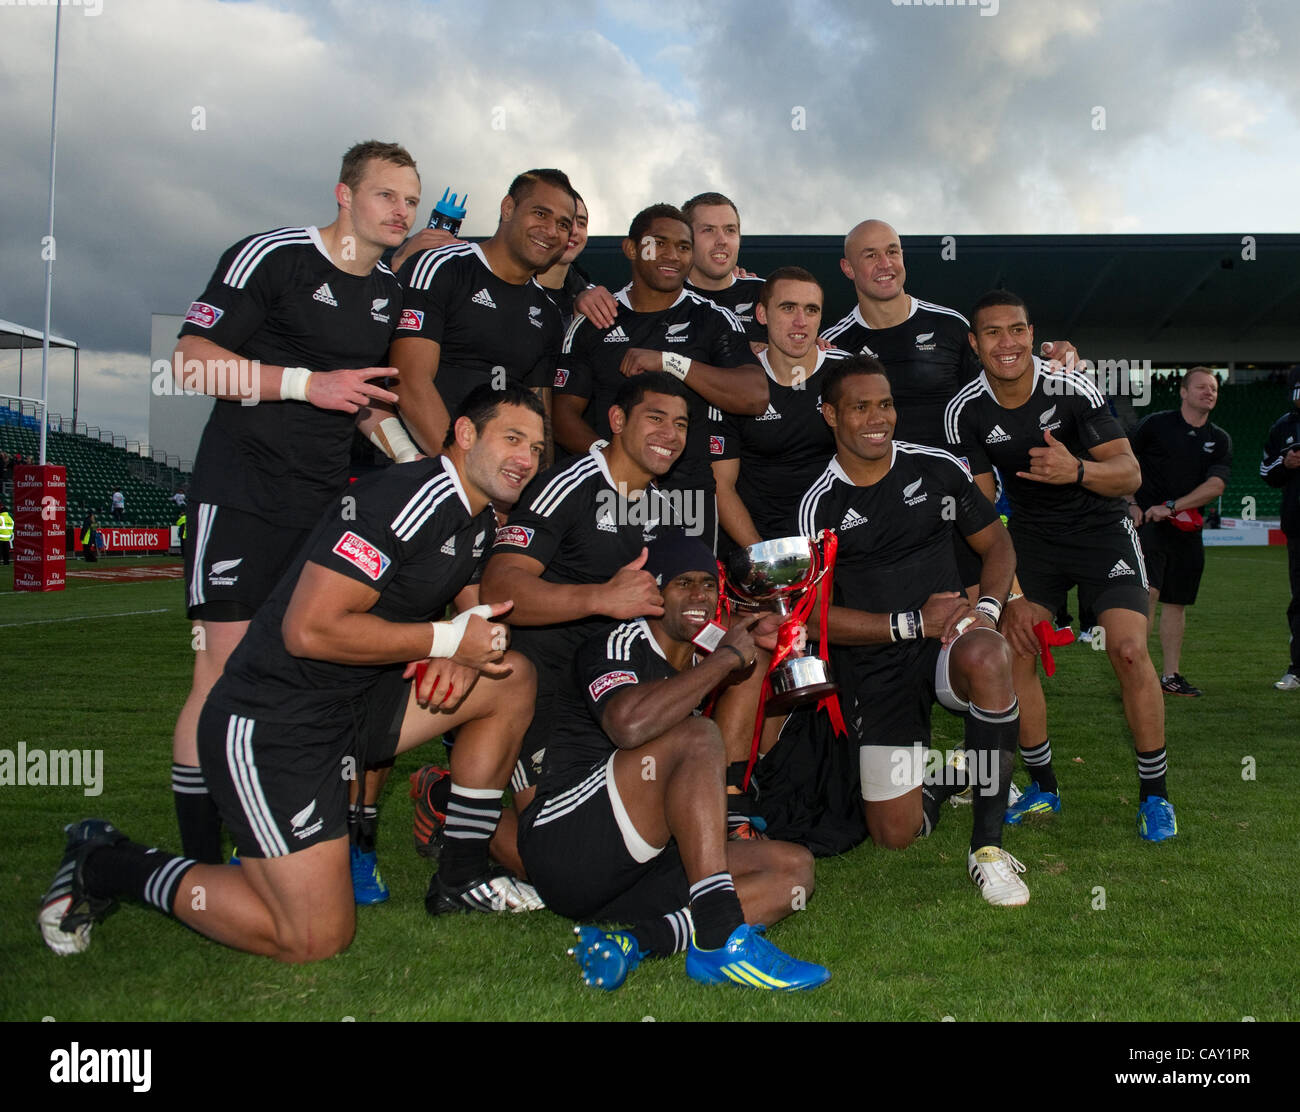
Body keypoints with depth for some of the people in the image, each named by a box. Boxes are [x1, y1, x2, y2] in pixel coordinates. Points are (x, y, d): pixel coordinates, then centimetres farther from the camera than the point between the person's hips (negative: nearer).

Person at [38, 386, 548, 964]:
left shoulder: (477, 519, 10)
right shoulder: (400, 498, -20)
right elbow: (311, 629, -26)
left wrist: (457, 659, -5)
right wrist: (447, 640, -19)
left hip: (355, 701, 9)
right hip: (272, 725, -9)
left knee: (510, 677, 2)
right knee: (314, 938, -9)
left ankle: (460, 878, 10)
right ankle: (104, 863, 7)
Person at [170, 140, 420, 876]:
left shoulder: (392, 292, 16)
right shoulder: (272, 256, -5)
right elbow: (193, 360, -10)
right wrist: (309, 383, -17)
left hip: (327, 503, 7)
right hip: (244, 495, -6)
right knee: (227, 670, -9)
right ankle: (201, 866, -1)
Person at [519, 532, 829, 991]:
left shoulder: (696, 666, 20)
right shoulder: (619, 644, -6)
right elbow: (629, 725, -28)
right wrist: (727, 657, -19)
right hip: (564, 841, -8)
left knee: (794, 867, -4)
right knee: (697, 736, -26)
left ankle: (637, 942, -24)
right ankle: (724, 941, -35)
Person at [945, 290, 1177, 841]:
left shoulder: (1072, 388, -18)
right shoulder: (965, 412, -11)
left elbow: (1130, 475, -17)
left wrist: (1078, 470, -40)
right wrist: (1010, 594, -13)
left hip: (1102, 530, -2)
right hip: (1032, 537, 3)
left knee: (1129, 651, -17)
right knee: (1013, 653, -9)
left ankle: (1154, 794, 2)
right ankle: (1043, 788, 10)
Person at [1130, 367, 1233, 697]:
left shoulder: (1220, 440, 10)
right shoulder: (1156, 424, 0)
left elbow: (1216, 485, -3)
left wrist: (1172, 506, -14)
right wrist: (1132, 503, -4)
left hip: (1186, 529, 5)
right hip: (1148, 521, -4)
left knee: (1177, 602, 9)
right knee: (1146, 592, -19)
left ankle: (1170, 676, 18)